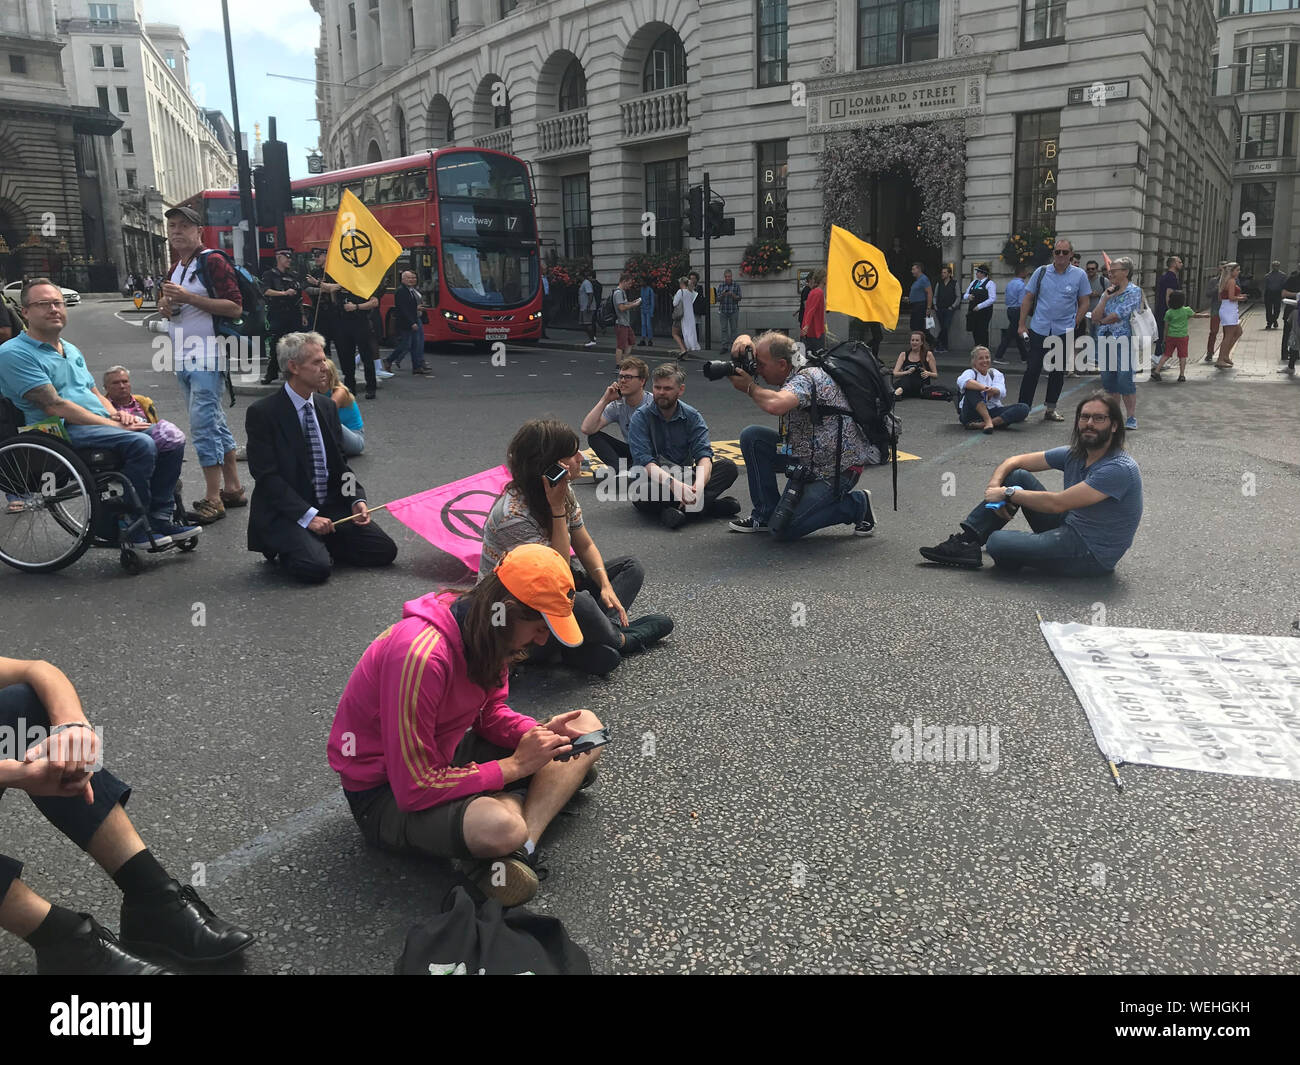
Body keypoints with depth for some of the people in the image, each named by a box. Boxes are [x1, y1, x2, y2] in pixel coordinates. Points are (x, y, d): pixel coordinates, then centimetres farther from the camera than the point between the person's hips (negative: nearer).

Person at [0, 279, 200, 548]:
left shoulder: (71, 350, 23)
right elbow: (55, 406, -14)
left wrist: (117, 414, 1)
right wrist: (113, 425, -17)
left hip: (100, 423, 9)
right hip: (62, 432, -8)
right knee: (141, 444, -31)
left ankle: (159, 518, -6)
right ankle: (133, 527, -21)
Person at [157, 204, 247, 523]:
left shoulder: (213, 261, -8)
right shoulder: (175, 269, 19)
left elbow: (235, 307, -17)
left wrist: (189, 297, -21)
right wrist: (166, 307, 6)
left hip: (207, 359, -9)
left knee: (203, 426, -12)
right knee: (215, 424, 12)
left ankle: (212, 500, -7)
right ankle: (233, 488, 20)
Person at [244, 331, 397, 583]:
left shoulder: (327, 406, 10)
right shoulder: (263, 412, -9)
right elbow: (267, 476, -14)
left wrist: (357, 500, -4)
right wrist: (308, 515, -21)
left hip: (331, 507, 6)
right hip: (286, 513, -6)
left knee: (385, 550, -8)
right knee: (316, 568, -30)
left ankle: (318, 543, 12)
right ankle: (286, 548, 4)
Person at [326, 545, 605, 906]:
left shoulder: (484, 633, -6)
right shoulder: (421, 656, -32)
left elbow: (490, 713, 8)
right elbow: (415, 789, -29)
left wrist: (541, 732, -13)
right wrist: (515, 765, -23)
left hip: (447, 754, 10)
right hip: (386, 792, -10)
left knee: (585, 727, -3)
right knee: (501, 827, -42)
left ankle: (520, 846, -19)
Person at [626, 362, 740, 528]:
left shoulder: (693, 417, 1)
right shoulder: (641, 417, -7)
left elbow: (704, 456, -12)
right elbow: (644, 460, -20)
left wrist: (698, 486, -35)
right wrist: (673, 484, -38)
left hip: (685, 479, 3)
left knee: (728, 467, -17)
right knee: (640, 493, -38)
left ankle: (679, 508, -31)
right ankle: (711, 504, -28)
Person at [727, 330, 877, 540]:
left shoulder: (807, 377, -25)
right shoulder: (790, 373, 1)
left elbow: (775, 405, -47)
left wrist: (750, 388, -26)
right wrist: (744, 340, -15)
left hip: (838, 470, -9)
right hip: (807, 457, 9)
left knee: (782, 529, -13)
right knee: (752, 436, -3)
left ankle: (857, 504, 4)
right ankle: (765, 514, 5)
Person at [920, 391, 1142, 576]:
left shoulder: (1119, 468, -22)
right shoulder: (1073, 454, 4)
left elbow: (1057, 503, -26)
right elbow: (1015, 461, 10)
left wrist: (1007, 493, -17)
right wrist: (995, 485, -10)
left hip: (1093, 555, -8)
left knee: (998, 543, -25)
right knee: (1017, 476, 0)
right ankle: (966, 540, -2)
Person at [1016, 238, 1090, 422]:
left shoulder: (1079, 275, 2)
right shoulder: (1041, 272, 3)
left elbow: (1084, 303, 7)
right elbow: (1028, 299, 6)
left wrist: (1074, 325, -2)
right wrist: (1022, 325, 3)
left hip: (1064, 331, 1)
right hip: (1039, 329, -1)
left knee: (1058, 372, 8)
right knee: (1033, 369, -2)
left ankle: (1050, 409, 18)